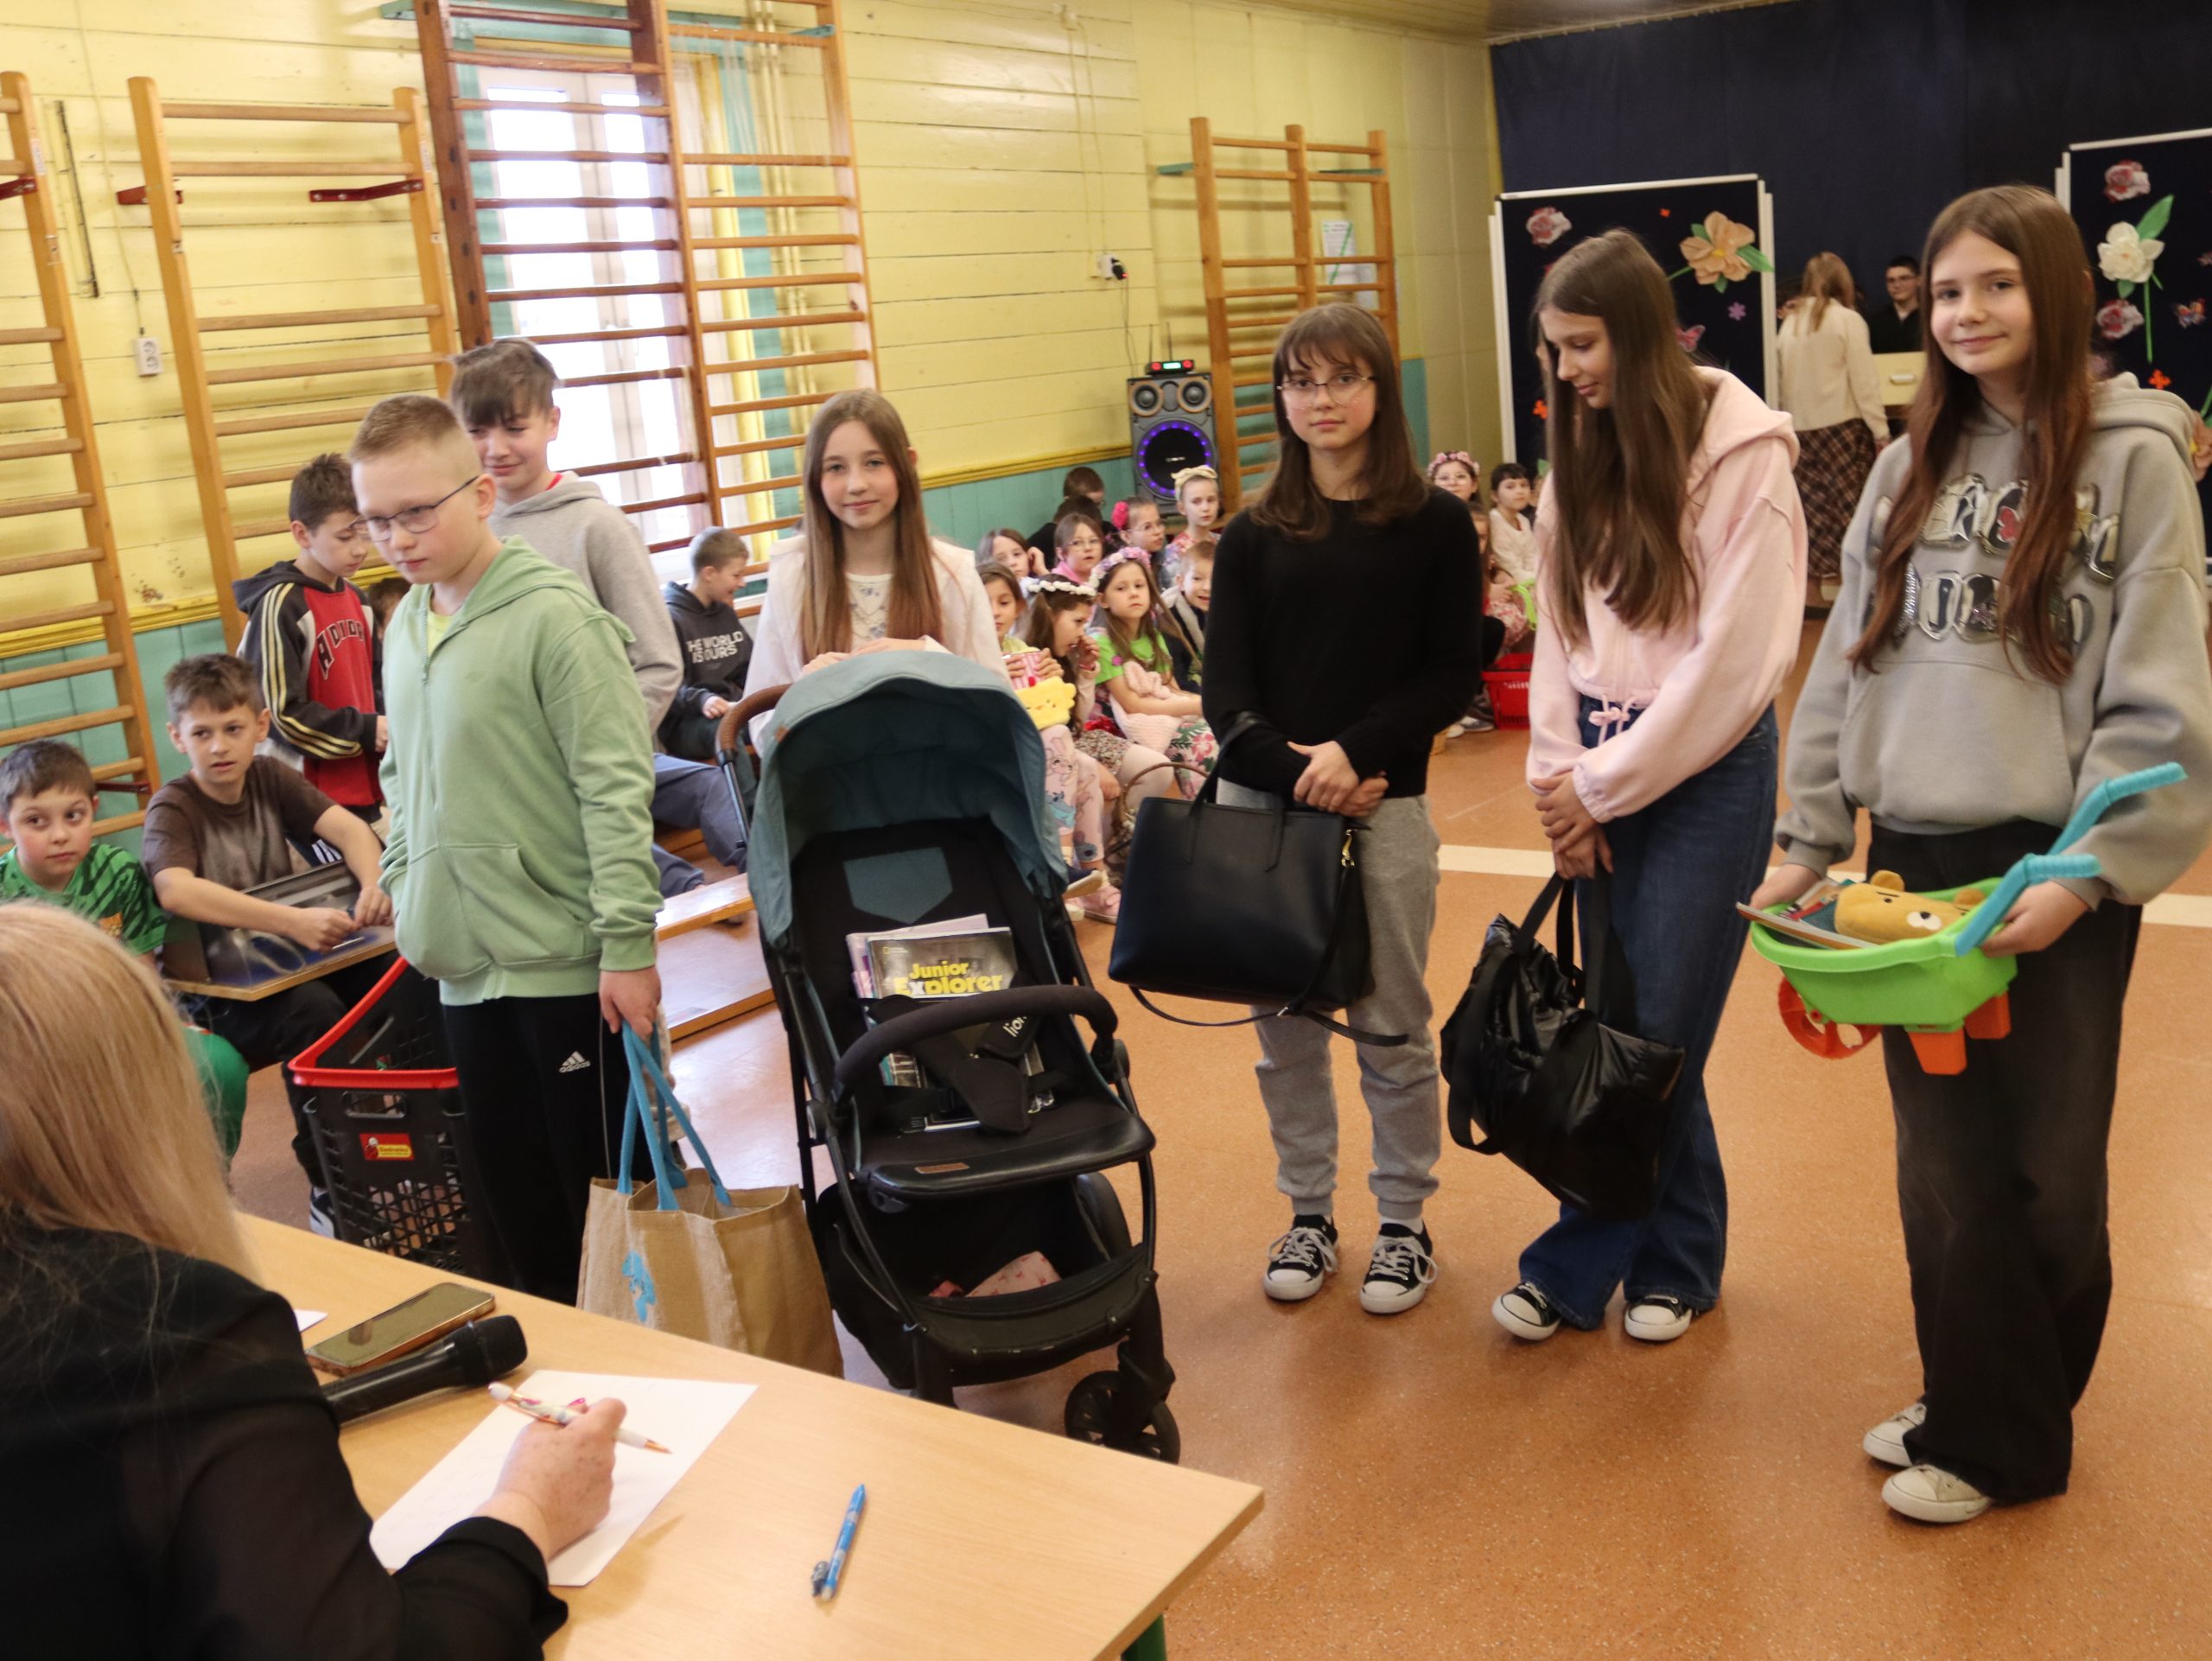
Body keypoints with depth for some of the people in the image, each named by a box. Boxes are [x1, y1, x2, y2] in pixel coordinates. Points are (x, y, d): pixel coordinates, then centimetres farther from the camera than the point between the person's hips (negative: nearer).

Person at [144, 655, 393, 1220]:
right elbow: (175, 890, -31)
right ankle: (331, 1188, -20)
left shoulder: (270, 779, 4)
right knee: (315, 1011, -34)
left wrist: (375, 884, -32)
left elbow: (347, 827, -9)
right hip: (215, 996, -5)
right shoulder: (173, 808, -11)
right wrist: (290, 921, -41)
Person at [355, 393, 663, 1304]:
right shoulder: (403, 625, 10)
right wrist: (404, 891, 13)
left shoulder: (553, 615, -13)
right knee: (519, 1199, 16)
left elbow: (617, 788, -16)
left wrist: (627, 944, -18)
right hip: (465, 966, 7)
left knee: (609, 1192, 6)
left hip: (567, 962, -7)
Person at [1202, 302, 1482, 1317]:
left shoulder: (1434, 523, 1)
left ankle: (1403, 1221, 22)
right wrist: (1295, 770, -15)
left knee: (1391, 1026, 5)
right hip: (1260, 805, 2)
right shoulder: (1253, 536, 7)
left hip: (1382, 806, -2)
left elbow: (1452, 677, -2)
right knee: (1284, 1025, 10)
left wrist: (1352, 754, -15)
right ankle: (1309, 1212, 26)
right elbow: (1225, 688, 1)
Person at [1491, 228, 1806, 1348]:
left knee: (1652, 1036, -1)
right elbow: (1560, 628, 9)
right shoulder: (1581, 457, 9)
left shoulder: (1741, 457, -10)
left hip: (1704, 775, -5)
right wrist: (1558, 777, -2)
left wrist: (1604, 786, -12)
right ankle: (1668, 1257, 21)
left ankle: (1580, 1266, 13)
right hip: (1599, 775, 6)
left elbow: (1737, 658, -14)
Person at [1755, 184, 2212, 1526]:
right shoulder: (1914, 466, 11)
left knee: (2039, 1169, 7)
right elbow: (1848, 663, 11)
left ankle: (1999, 1439, 22)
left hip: (2054, 873, -4)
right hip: (1920, 858, 5)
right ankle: (1969, 1406, 27)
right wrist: (1810, 840, 7)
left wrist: (2085, 871, -18)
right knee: (1941, 1161, 11)